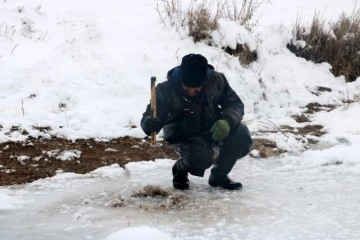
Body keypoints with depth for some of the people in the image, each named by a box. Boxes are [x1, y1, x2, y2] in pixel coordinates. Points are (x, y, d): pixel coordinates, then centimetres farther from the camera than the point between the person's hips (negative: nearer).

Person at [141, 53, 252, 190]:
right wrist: (149, 124, -49)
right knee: (200, 158, -35)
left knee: (241, 135, -23)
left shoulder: (216, 81, -18)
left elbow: (235, 104, -10)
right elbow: (149, 116, -23)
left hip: (212, 131, 4)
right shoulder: (166, 90, -24)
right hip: (182, 136, -3)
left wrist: (227, 121, -32)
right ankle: (180, 170, 6)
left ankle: (219, 175, 4)